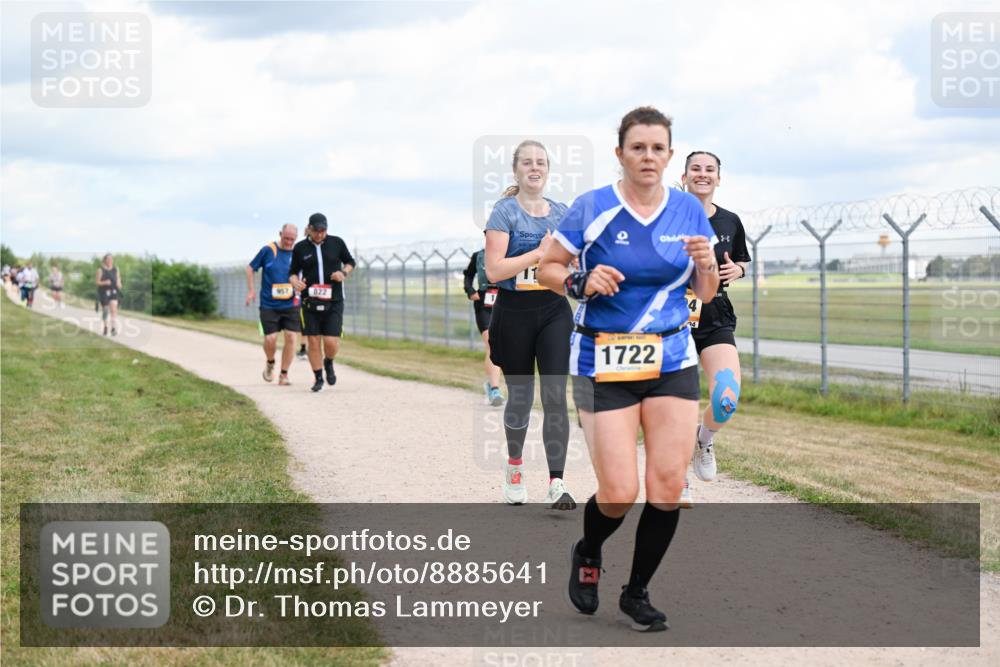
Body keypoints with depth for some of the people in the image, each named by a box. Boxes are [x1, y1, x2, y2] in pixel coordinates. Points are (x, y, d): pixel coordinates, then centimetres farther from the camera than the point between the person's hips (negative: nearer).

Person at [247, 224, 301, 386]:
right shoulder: (268, 250, -4)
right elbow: (250, 268, 7)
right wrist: (251, 291, 2)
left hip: (291, 304, 1)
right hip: (269, 304, -1)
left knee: (291, 337, -6)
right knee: (270, 339, -5)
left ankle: (283, 375, 7)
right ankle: (270, 363, 28)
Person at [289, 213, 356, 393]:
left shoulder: (337, 243, 2)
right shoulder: (300, 248, 2)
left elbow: (350, 262, 16)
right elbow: (293, 271, 11)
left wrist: (344, 272, -5)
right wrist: (295, 281, -12)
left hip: (334, 302, 0)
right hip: (310, 302, 1)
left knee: (331, 342, -9)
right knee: (313, 342, -1)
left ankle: (329, 364, 25)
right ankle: (318, 378, 15)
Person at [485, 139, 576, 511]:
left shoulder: (562, 213, 8)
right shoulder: (505, 212, -5)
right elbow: (494, 270, -15)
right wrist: (541, 252, -17)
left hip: (554, 311, 2)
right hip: (514, 314, -2)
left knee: (555, 396, -10)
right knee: (520, 397, 10)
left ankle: (557, 484, -11)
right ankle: (514, 464, 36)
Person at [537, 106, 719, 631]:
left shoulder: (689, 210, 3)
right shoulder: (592, 208, -7)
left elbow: (706, 294, 10)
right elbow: (547, 267, 3)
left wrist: (706, 264, -11)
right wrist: (580, 284, -17)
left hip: (672, 361, 3)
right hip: (604, 364, -3)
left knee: (669, 485, -4)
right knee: (619, 493, -9)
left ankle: (637, 592, 18)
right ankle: (587, 555, 27)